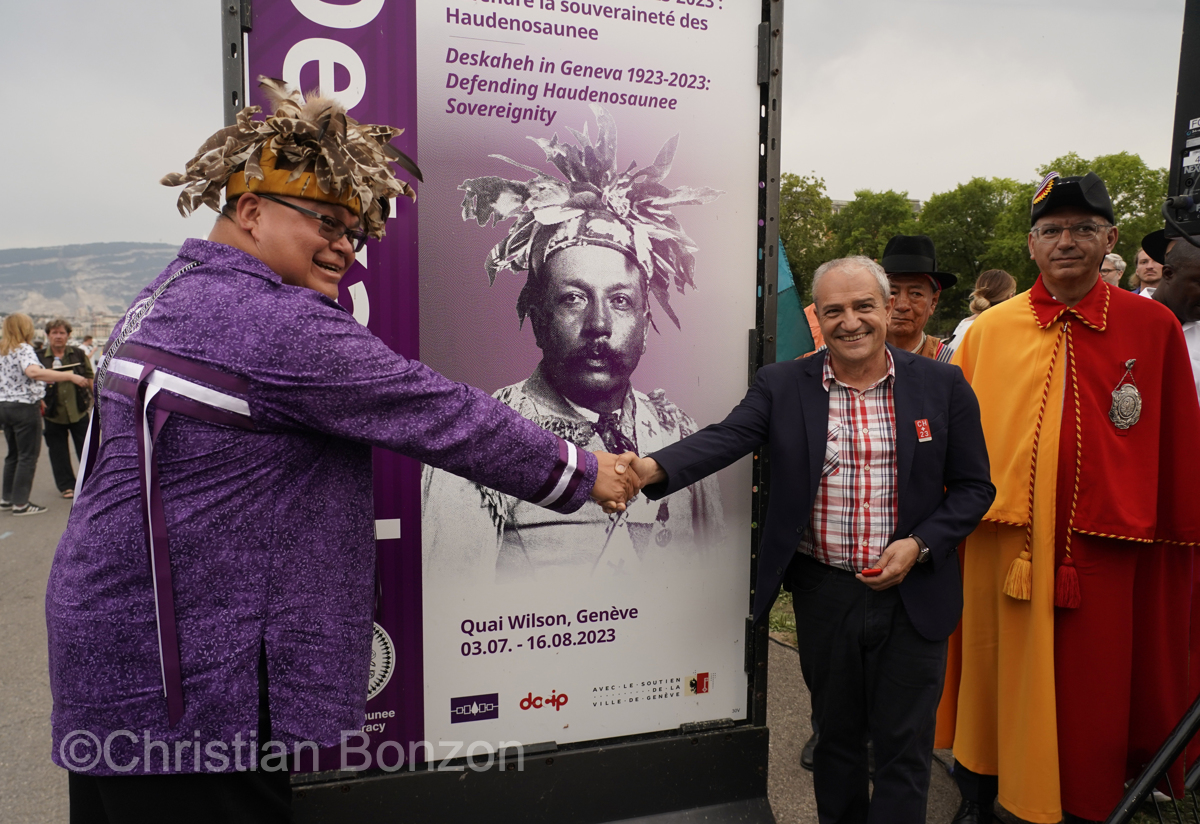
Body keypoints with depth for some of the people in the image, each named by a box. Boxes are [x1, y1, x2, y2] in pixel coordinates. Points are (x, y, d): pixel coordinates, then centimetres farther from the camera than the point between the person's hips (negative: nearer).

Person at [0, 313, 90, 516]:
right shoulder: (23, 349, -14)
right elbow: (33, 371, -33)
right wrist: (70, 376, -36)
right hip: (24, 407, -9)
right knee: (28, 456, -1)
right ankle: (20, 503, 1)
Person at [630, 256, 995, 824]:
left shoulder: (942, 386, -2)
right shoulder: (782, 385, -3)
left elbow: (973, 486, 2)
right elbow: (724, 438, -18)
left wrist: (919, 544, -13)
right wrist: (653, 468, -37)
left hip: (913, 594, 0)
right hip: (822, 595, 1)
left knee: (903, 746, 10)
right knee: (836, 735, 19)